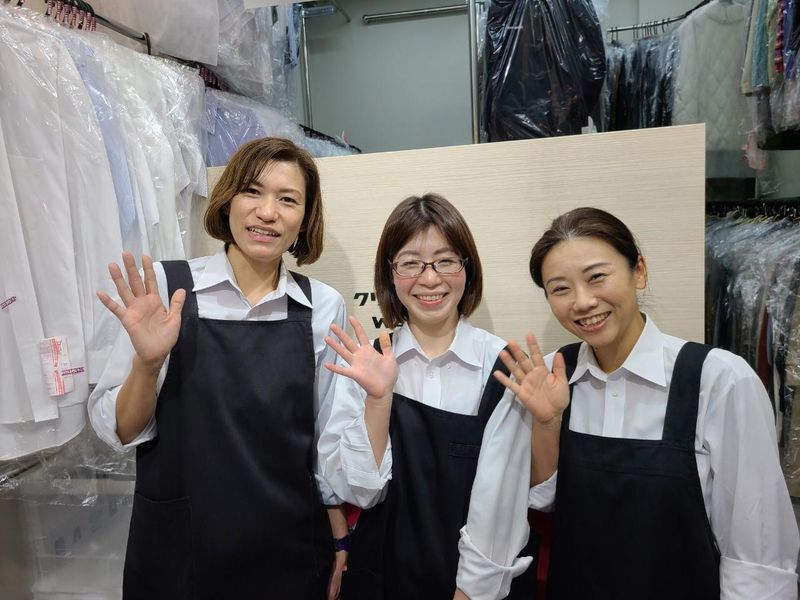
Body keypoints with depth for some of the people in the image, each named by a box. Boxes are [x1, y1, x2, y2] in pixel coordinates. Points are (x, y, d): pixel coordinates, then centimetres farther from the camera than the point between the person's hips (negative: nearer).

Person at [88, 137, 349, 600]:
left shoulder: (326, 306, -6)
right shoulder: (163, 286, -11)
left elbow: (329, 437, 2)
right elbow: (118, 431, -6)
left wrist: (339, 543, 6)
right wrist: (148, 362, -23)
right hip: (177, 549, -1)